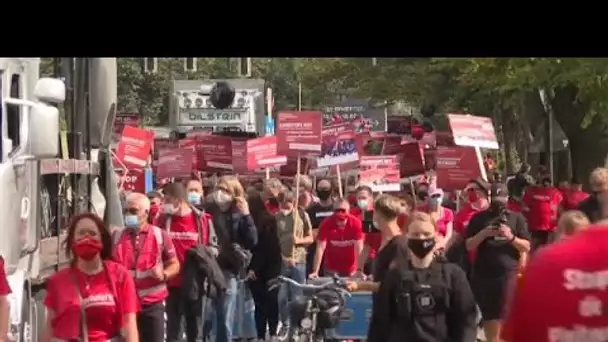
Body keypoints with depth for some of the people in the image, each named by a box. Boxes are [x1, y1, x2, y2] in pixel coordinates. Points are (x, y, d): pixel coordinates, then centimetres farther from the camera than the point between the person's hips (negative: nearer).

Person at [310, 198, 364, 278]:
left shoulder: (356, 223, -17)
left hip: (350, 269, 1)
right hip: (331, 269, 0)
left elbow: (359, 248, -17)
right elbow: (320, 248, -21)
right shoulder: (326, 224, -18)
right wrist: (315, 272, -27)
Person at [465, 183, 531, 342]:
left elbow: (527, 247, 3)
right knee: (489, 315, 7)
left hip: (509, 274, -1)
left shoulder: (517, 218, 5)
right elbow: (469, 246, 3)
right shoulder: (479, 218, 7)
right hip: (484, 274, 1)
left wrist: (511, 237, -14)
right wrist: (483, 233, -13)